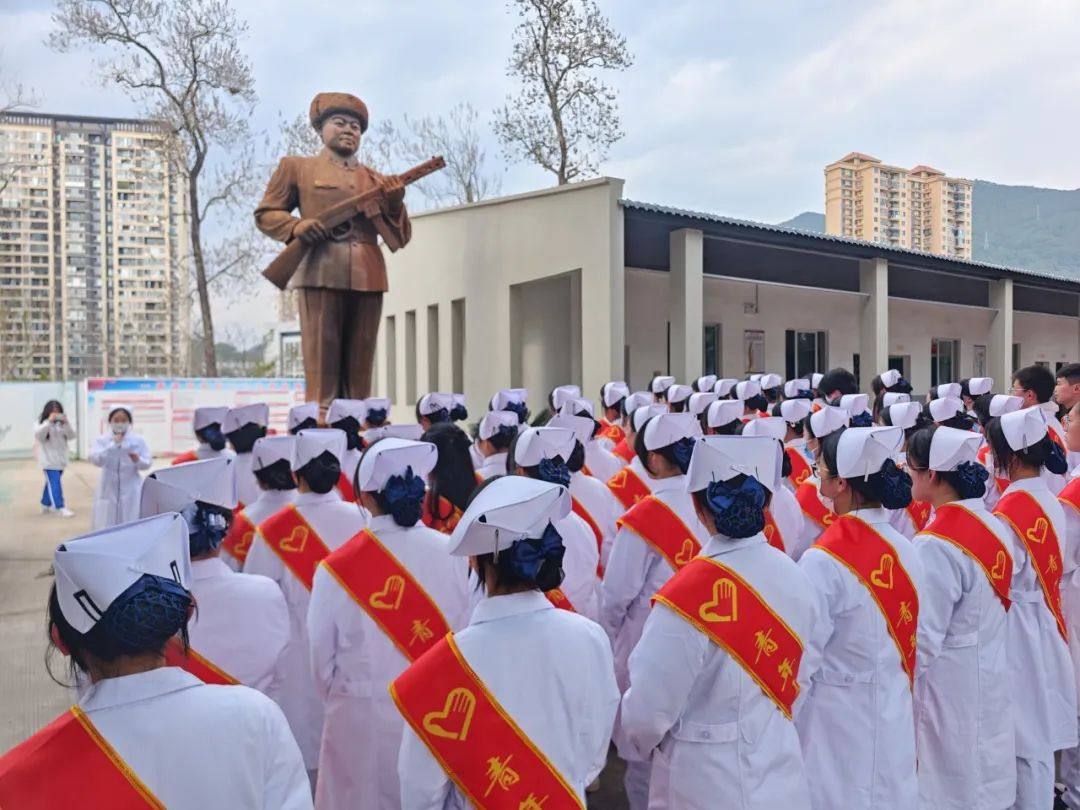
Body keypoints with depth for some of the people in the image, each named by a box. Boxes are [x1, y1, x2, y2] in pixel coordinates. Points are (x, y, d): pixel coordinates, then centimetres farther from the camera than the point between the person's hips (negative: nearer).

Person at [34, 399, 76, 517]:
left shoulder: (61, 424, 6)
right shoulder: (41, 423, -4)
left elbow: (71, 436, -4)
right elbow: (39, 435, -22)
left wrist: (66, 423, -20)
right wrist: (49, 421, -30)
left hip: (60, 460, 5)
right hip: (49, 461, -5)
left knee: (51, 483, 16)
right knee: (55, 483, -12)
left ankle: (46, 505, 30)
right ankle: (60, 508, -16)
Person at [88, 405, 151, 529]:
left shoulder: (138, 440, 0)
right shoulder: (101, 440, -1)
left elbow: (147, 464, -1)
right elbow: (96, 460, -16)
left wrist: (138, 460, -23)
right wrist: (113, 444, -23)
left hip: (131, 492, 0)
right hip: (109, 491, 0)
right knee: (106, 527, 0)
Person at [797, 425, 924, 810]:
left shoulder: (823, 561, -22)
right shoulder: (905, 550, -1)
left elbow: (801, 661, -18)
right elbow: (916, 644, 8)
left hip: (837, 728, -6)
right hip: (895, 725, 6)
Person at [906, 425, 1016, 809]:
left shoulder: (935, 545, -24)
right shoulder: (993, 525, 0)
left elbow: (923, 639, -21)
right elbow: (991, 610, 10)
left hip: (948, 688, -8)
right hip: (990, 682, 8)